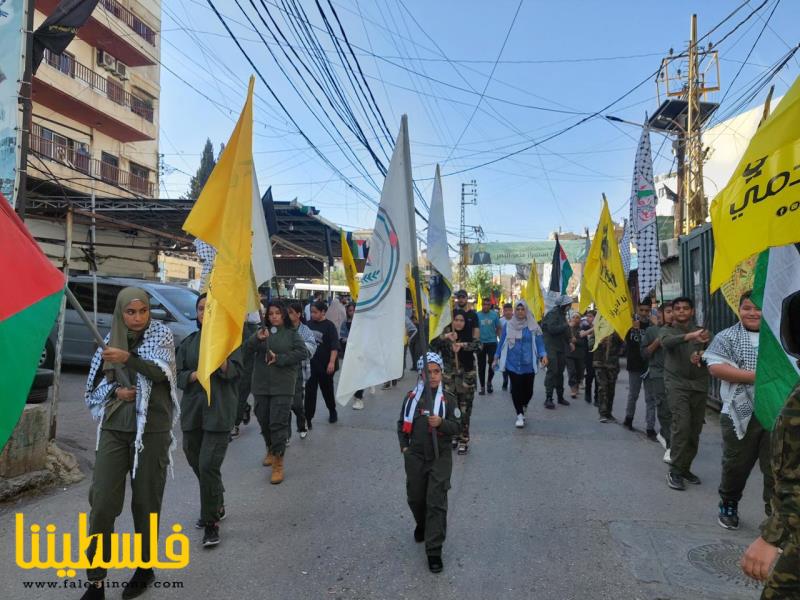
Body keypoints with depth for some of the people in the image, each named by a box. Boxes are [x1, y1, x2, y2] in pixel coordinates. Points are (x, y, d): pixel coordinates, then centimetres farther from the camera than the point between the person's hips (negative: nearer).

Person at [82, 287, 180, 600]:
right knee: (102, 503, -2)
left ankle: (145, 568, 25)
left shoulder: (161, 334, -3)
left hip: (152, 431, -2)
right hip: (113, 430, 3)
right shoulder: (110, 340, 6)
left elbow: (161, 370, -20)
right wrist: (115, 390, -9)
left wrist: (128, 358, -37)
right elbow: (94, 385, 12)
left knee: (146, 502, 7)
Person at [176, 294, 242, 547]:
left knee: (208, 466, -11)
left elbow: (235, 372, -9)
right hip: (192, 410, 5)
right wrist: (195, 375, -12)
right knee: (196, 463, 14)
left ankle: (211, 522, 6)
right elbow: (178, 374, 8)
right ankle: (217, 507, 36)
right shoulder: (189, 342, 11)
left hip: (219, 410, -5)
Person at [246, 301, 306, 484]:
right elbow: (247, 348, -5)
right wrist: (257, 338, -26)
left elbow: (302, 352, -7)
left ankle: (278, 464, -4)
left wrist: (279, 358, -13)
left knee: (278, 423, -8)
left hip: (283, 386, -3)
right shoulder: (262, 332, 10)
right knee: (263, 420, 14)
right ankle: (270, 450, 38)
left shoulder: (292, 334, 4)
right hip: (261, 385, 4)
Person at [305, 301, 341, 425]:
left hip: (324, 365, -3)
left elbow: (334, 346, -14)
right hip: (310, 364, 4)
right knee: (309, 392, 0)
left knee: (327, 390, 13)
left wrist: (332, 362, -23)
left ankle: (332, 411, 37)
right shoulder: (309, 324, 5)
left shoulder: (329, 326, -9)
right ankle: (307, 419, 3)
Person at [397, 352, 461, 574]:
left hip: (440, 457, -3)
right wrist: (404, 446, 3)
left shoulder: (448, 397, -6)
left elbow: (457, 427, -6)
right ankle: (422, 524, 47)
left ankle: (434, 551, 5)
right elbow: (402, 423, 12)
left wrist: (441, 423, -24)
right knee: (415, 497, 17)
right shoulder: (411, 396, 1)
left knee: (436, 502, -4)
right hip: (415, 456, 3)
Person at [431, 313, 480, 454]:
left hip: (466, 377, -1)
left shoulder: (469, 336, -3)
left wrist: (463, 345, -36)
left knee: (464, 409, 2)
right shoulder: (445, 336, 1)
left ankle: (464, 440, 13)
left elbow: (478, 345, -22)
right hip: (449, 377, 2)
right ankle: (452, 436, 28)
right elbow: (432, 347, -13)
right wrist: (444, 337, -27)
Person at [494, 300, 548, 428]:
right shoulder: (508, 326, 5)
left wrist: (543, 355, -16)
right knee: (516, 388, -3)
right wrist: (497, 357, 11)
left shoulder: (533, 326, 2)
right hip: (513, 363, 0)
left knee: (528, 389, 2)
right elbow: (502, 342, 11)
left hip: (528, 364, 0)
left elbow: (539, 342, -1)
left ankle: (524, 406, 35)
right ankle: (520, 415, 10)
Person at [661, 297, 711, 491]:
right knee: (682, 426, -16)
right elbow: (667, 342, -20)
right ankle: (674, 471, -9)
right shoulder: (668, 331, 5)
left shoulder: (701, 331, 13)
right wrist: (691, 336, -37)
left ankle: (685, 468, 19)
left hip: (699, 385, 4)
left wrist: (701, 356, -19)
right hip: (677, 385, -3)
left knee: (695, 430, 6)